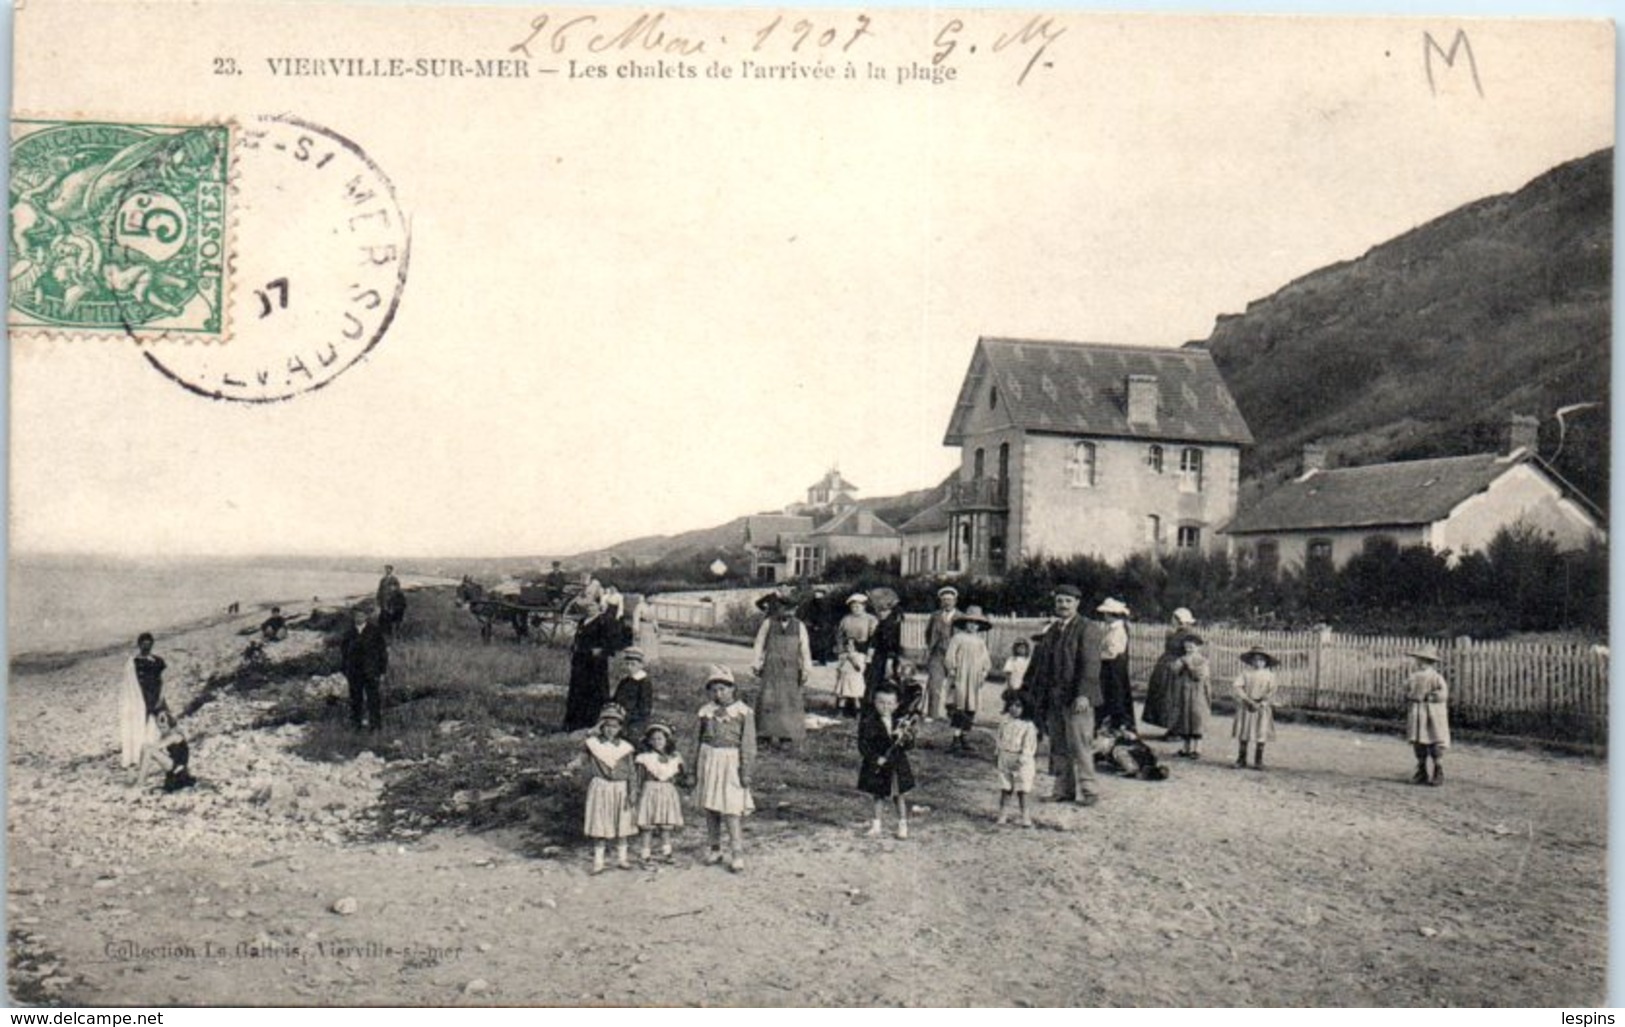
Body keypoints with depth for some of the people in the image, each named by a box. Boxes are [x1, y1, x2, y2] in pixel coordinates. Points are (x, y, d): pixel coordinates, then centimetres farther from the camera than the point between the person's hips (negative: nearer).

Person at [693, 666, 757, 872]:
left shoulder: (743, 712, -5)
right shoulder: (706, 711, 7)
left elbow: (748, 744, -5)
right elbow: (701, 739, 15)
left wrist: (746, 771, -8)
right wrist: (696, 768, 16)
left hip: (730, 761, -4)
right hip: (709, 759, 5)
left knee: (730, 809, -7)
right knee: (709, 807, 9)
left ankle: (738, 853, -1)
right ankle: (715, 848, 21)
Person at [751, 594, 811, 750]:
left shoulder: (799, 626, 6)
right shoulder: (768, 624, 5)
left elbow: (805, 649, 2)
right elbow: (760, 644, 8)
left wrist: (806, 669, -5)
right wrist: (757, 664, 3)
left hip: (791, 670, 1)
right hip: (771, 669, -1)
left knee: (790, 700, -1)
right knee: (769, 699, -3)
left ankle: (786, 737, 4)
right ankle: (768, 732, 10)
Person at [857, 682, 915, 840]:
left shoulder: (900, 721, -3)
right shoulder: (868, 721, -13)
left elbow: (909, 744, -1)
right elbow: (863, 744, -14)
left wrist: (904, 738, -23)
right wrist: (876, 758, -21)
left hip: (897, 765, 2)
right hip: (877, 766, -2)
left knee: (898, 795, 11)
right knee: (879, 795, 12)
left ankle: (903, 825, 24)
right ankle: (876, 825, 25)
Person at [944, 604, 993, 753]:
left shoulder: (981, 642, 14)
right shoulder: (958, 638, 1)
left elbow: (987, 662, 17)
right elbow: (949, 658, -3)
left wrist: (983, 674, 4)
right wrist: (952, 673, -9)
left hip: (974, 682, 4)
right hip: (959, 680, -4)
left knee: (970, 710, 3)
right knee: (958, 709, -8)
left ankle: (966, 738, 11)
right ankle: (957, 739, -7)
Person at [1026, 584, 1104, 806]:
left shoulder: (1087, 629, -5)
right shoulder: (1050, 630, 16)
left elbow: (1090, 664, -13)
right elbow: (1038, 662, 19)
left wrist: (1083, 694, -21)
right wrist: (1029, 691, 13)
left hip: (1076, 698, -7)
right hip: (1053, 698, 7)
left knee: (1078, 745, -5)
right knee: (1058, 747, 9)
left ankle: (1089, 791, 5)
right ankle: (1064, 790, 17)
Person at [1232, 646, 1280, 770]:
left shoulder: (1269, 675, 4)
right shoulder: (1246, 673, 2)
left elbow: (1271, 693, -4)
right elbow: (1236, 687, -8)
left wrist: (1261, 704, -16)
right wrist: (1249, 701, -14)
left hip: (1262, 709, 0)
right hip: (1245, 707, 0)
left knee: (1261, 735, -2)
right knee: (1243, 734, 2)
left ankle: (1258, 761, 7)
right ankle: (1241, 759, 12)